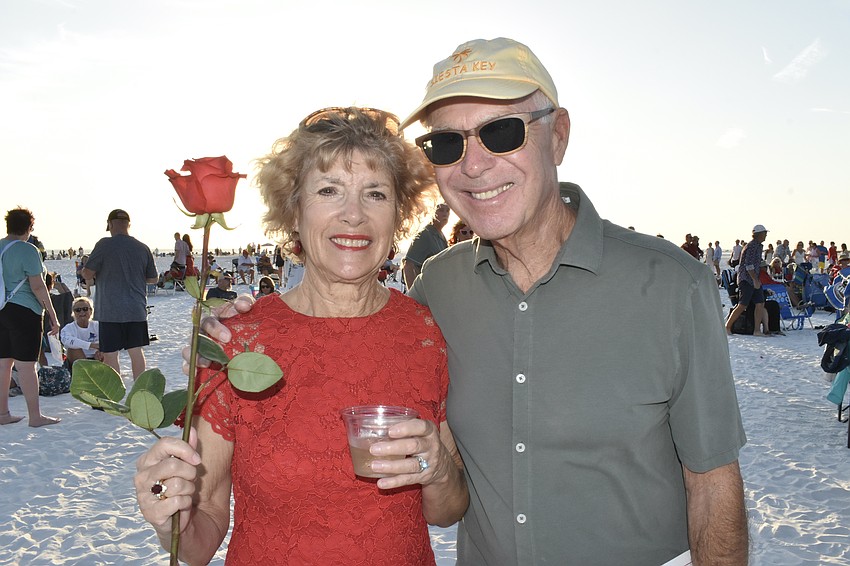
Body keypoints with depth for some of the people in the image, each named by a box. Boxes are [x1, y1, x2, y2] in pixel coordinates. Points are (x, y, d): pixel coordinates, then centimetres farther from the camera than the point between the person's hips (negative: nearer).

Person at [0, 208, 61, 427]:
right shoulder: (28, 250, -12)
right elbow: (37, 287, -15)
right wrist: (53, 315, -10)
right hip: (24, 311, -7)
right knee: (26, 365, -5)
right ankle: (35, 416, 0)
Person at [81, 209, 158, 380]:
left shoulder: (104, 245, -9)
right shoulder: (143, 248, 3)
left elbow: (88, 275, -7)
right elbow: (153, 279, 11)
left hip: (110, 311, -4)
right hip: (137, 310, 4)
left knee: (110, 354, 3)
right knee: (136, 351, 12)